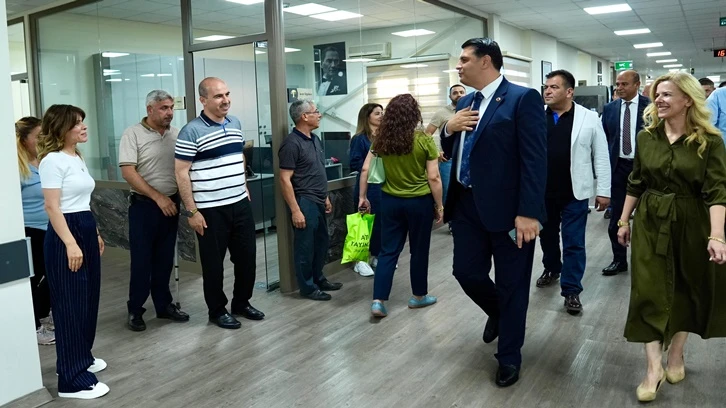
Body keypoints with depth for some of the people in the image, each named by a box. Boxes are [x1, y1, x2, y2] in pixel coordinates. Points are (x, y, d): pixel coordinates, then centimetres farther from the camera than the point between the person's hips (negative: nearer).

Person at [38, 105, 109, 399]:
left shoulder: (77, 158, 14)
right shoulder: (53, 160, -13)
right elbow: (52, 207, -19)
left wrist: (95, 234, 21)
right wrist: (70, 244, -24)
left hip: (86, 230, 9)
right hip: (66, 234, -9)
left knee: (89, 299, 17)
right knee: (70, 305, -4)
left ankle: (83, 357, 34)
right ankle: (72, 379, 4)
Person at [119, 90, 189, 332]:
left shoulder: (177, 135, 6)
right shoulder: (133, 134, -7)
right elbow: (128, 172, -13)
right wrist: (158, 197, -15)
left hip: (171, 204, 4)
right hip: (144, 205, -4)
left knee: (165, 259, 12)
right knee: (141, 261, 2)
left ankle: (164, 305, 24)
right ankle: (135, 310, 15)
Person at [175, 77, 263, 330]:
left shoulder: (235, 123, 9)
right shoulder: (191, 131, -12)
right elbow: (181, 173, -12)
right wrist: (191, 211, -14)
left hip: (240, 204, 6)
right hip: (210, 210, -6)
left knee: (247, 256, 13)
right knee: (214, 262, 6)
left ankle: (242, 303, 31)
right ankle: (217, 310, 23)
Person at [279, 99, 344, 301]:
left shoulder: (314, 139, 12)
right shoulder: (292, 143, -16)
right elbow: (285, 179, -18)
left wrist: (325, 197, 20)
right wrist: (295, 210, -20)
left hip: (318, 201, 9)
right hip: (304, 202, -9)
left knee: (322, 243, 17)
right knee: (305, 247, 3)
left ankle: (318, 279, 32)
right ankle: (307, 287, 15)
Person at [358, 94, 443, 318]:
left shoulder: (381, 139, -2)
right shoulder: (424, 140, -12)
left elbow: (365, 170, 1)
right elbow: (433, 178, -11)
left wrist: (362, 197, 13)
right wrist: (439, 206, -1)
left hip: (390, 201, 3)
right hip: (419, 202, -3)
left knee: (388, 251, 9)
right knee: (419, 250, 13)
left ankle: (378, 301, 3)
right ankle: (419, 296, 28)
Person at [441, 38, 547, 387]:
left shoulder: (523, 98, -10)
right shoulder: (465, 103, 13)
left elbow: (535, 160, -16)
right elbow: (451, 150, 19)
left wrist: (529, 212, -23)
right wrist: (449, 128, -3)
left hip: (507, 208, -6)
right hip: (468, 205, 7)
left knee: (511, 285, 7)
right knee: (466, 272, 11)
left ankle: (509, 356, 26)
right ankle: (498, 312, 43)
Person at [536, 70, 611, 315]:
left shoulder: (589, 118, -4)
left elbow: (601, 156, -2)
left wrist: (603, 191, -4)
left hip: (574, 193, -2)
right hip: (543, 192, 3)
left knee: (574, 243, 3)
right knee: (547, 236, 19)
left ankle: (571, 290, 14)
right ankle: (551, 269, 42)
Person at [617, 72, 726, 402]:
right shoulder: (646, 137, 1)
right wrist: (624, 220, 9)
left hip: (691, 225, -2)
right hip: (650, 223, 2)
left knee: (685, 290, 12)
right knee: (648, 292, -3)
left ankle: (676, 355, 31)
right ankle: (654, 367, 2)